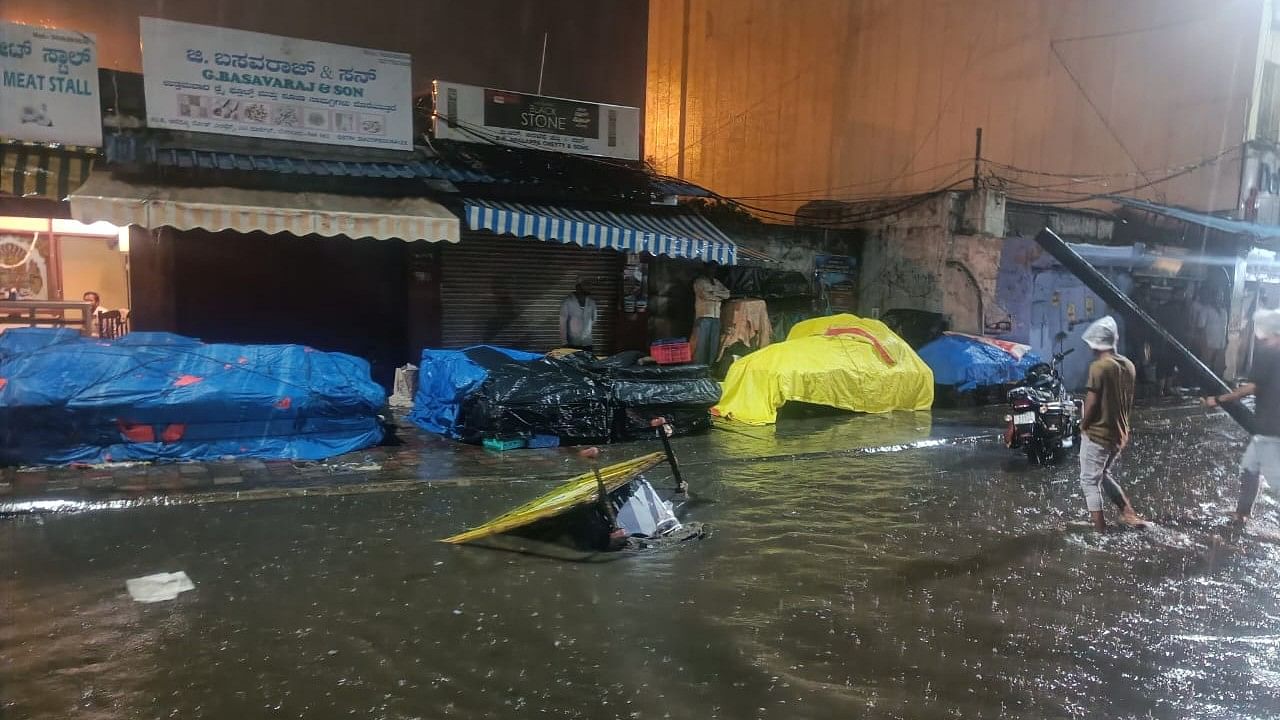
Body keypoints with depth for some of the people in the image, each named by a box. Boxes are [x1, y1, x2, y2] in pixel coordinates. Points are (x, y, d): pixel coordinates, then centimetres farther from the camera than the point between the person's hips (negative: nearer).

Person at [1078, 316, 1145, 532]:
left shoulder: (1099, 366, -19)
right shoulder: (1128, 365, 5)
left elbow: (1092, 402, -19)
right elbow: (1129, 402, 12)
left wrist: (1083, 424, -4)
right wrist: (1120, 422, 20)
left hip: (1097, 433, -8)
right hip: (1120, 434, 8)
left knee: (1090, 481, 3)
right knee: (1106, 476, 24)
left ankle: (1099, 529, 3)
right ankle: (1129, 514, 21)